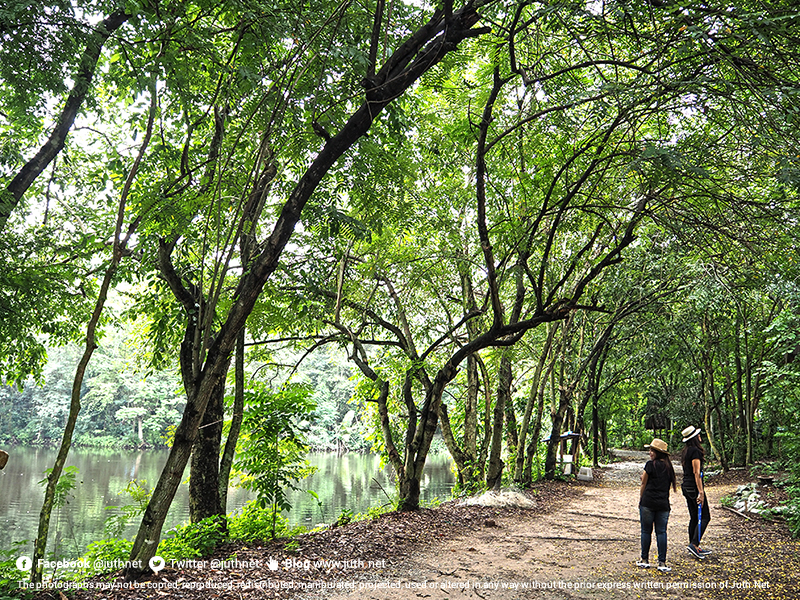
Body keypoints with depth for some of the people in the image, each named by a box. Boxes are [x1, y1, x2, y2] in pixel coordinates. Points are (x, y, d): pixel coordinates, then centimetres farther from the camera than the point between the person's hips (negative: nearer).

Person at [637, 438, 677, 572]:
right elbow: (673, 485, 17)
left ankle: (645, 560, 13)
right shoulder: (668, 466, 10)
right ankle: (662, 562, 2)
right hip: (663, 504, 5)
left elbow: (644, 484, -2)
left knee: (646, 531, 6)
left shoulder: (650, 465, -7)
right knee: (661, 532, 5)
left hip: (648, 502, -5)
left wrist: (640, 500, 8)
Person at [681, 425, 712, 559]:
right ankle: (694, 544, -10)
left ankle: (694, 547, 18)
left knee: (694, 517, 13)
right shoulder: (695, 451, -15)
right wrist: (701, 492, -20)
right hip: (694, 487, -9)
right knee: (704, 517, -3)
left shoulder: (686, 451, 13)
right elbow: (696, 473, -19)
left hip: (686, 486, 9)